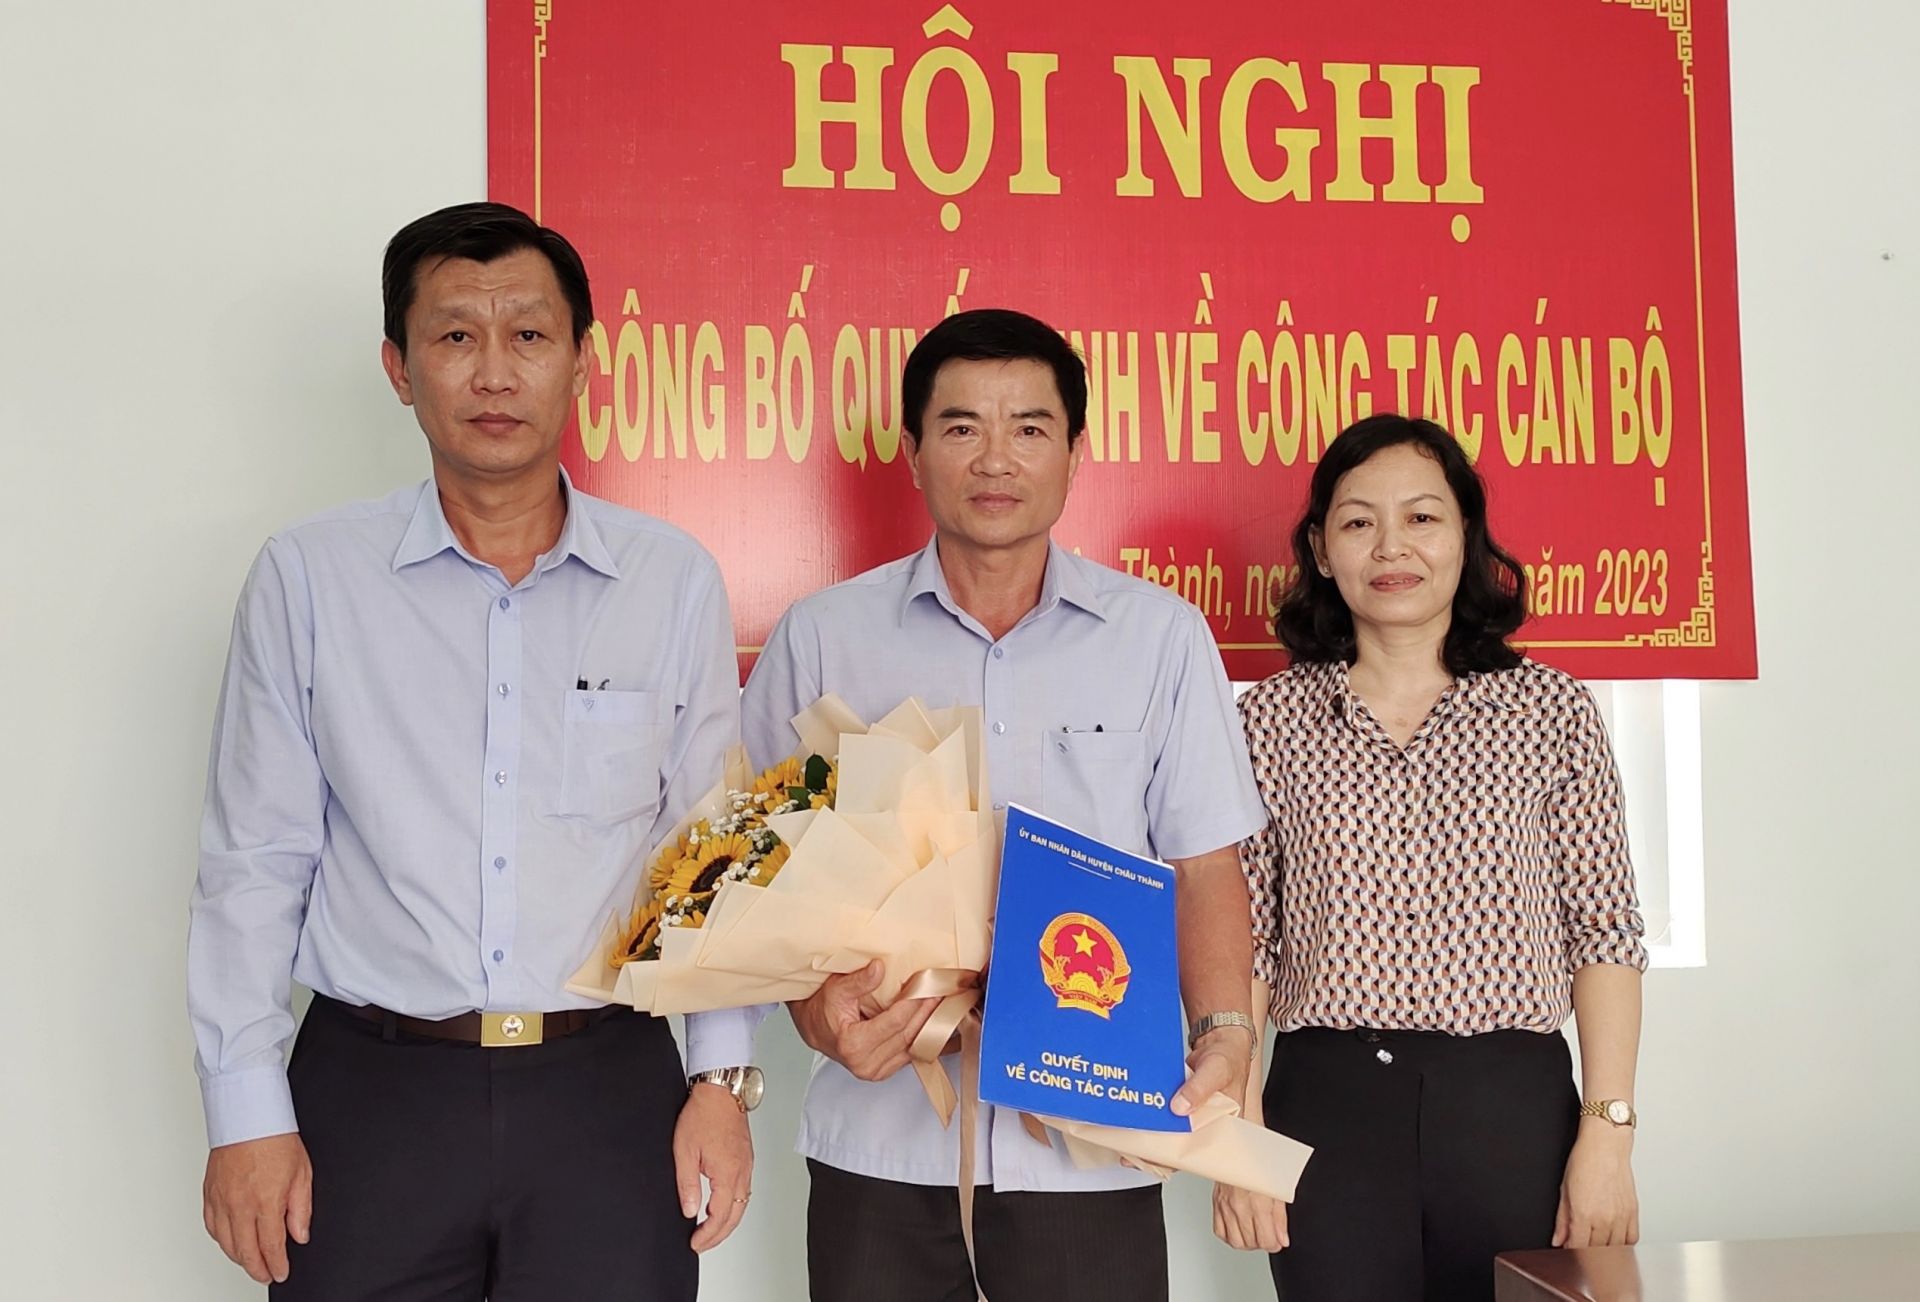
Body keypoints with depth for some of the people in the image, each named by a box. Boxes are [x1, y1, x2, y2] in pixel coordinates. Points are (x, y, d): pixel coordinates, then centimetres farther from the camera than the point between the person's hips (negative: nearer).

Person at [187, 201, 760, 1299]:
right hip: (372, 1088, 0)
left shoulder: (675, 581, 2)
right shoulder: (308, 579, 0)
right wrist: (246, 1112, -1)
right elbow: (255, 864, 2)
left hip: (608, 1091, 1)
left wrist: (723, 1075, 1)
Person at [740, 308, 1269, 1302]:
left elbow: (1204, 867, 5)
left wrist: (1224, 1033, -9)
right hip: (882, 1136, 1)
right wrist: (815, 1002, -10)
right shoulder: (821, 637, 4)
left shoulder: (1161, 636, 4)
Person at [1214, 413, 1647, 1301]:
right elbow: (1239, 943, 3)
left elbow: (1602, 931, 3)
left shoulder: (1550, 710, 4)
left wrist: (1608, 1133, -5)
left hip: (1515, 1104, 1)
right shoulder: (1272, 719, 4)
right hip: (1328, 1103, 0)